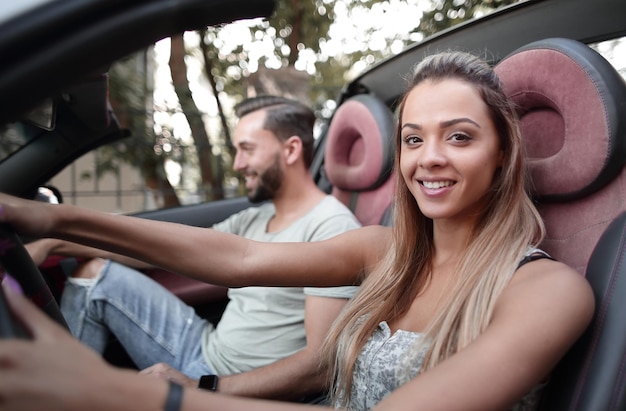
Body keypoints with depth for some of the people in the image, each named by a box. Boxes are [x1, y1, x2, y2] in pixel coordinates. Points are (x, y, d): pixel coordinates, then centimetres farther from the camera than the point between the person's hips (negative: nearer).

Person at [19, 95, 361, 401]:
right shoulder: (253, 220, 7)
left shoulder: (332, 229, -19)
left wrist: (201, 389, -26)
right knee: (95, 274, 7)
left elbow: (323, 363, -25)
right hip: (207, 351, 8)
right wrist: (54, 243, 5)